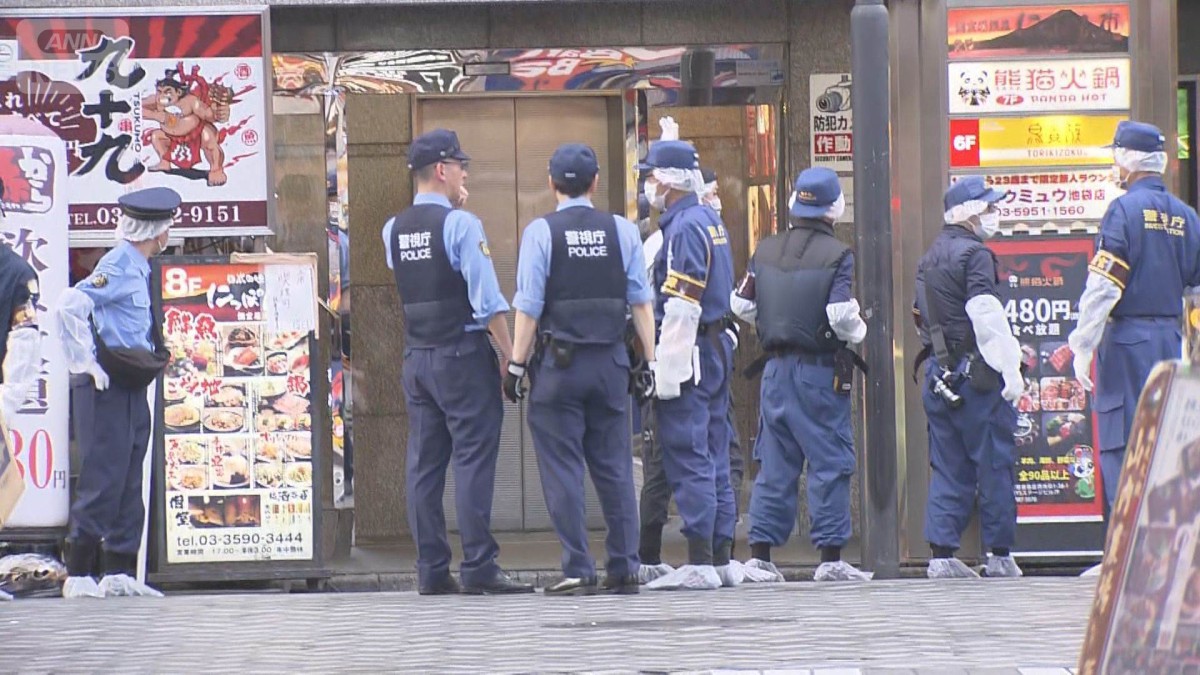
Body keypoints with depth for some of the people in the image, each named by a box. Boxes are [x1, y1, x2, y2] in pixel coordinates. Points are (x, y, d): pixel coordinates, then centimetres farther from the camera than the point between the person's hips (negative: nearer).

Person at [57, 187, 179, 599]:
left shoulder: (136, 268, 15)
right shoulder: (119, 266, -14)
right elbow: (70, 305, -26)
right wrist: (87, 365, -21)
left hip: (132, 388, 9)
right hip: (107, 390, -9)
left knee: (128, 485, 10)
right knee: (103, 480, -9)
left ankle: (118, 572, 14)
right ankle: (79, 575, -7)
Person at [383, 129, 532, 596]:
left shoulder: (394, 230, 8)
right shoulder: (460, 224, -12)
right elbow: (487, 299, -15)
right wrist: (511, 356, -10)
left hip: (416, 358, 7)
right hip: (463, 356, -7)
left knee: (424, 464, 6)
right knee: (474, 459, -6)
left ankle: (431, 571, 6)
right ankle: (478, 569, -9)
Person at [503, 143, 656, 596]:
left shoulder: (541, 232, -5)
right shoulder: (623, 231, 4)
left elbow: (528, 307, -7)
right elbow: (641, 302, 3)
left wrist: (516, 366, -2)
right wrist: (649, 361, 7)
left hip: (558, 362, -3)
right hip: (611, 362, 3)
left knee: (562, 470, 1)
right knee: (614, 468, 9)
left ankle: (578, 570, -3)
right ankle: (625, 569, 8)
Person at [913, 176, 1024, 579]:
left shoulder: (930, 258, 16)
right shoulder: (974, 254, -11)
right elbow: (986, 316, -18)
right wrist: (1010, 368, -18)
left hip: (938, 372, 8)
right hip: (975, 374, -8)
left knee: (948, 468, 9)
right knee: (994, 464, 0)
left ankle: (941, 555, 3)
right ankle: (1000, 556, 3)